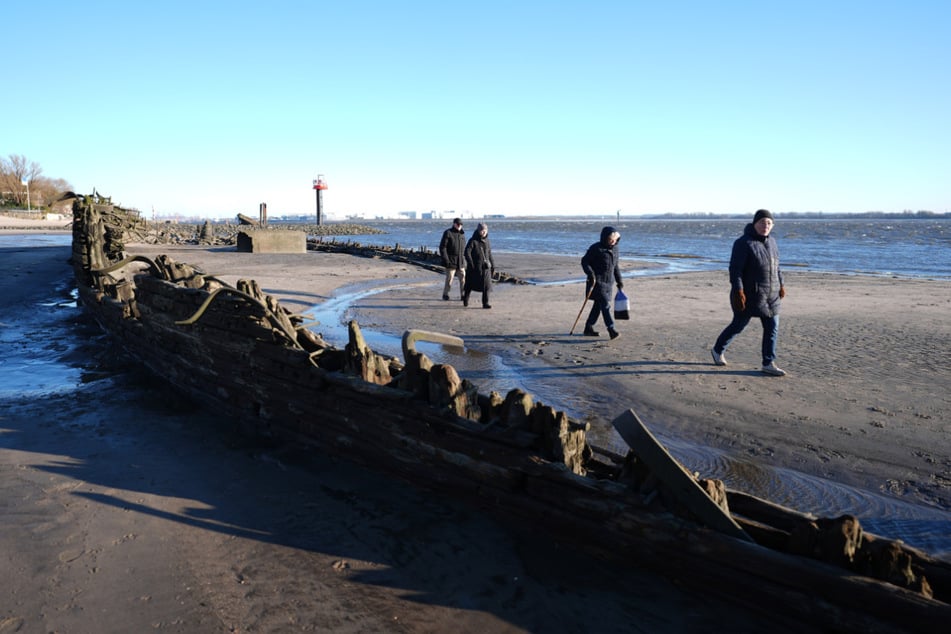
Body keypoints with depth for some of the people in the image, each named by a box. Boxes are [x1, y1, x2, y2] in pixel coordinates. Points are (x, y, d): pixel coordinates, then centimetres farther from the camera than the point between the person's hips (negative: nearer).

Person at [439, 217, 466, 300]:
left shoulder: (462, 234, 12)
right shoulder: (448, 233, -6)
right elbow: (442, 247, -10)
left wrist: (464, 258, 13)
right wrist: (446, 259, -16)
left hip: (461, 261, 5)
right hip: (451, 261, -5)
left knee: (463, 278, 0)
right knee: (449, 279, -3)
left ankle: (463, 295, 7)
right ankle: (445, 294, 13)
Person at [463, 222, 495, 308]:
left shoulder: (486, 241, 9)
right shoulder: (473, 241, -8)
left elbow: (489, 254, 15)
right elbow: (467, 252, -15)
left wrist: (493, 266, 11)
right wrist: (471, 264, -21)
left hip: (485, 267, 4)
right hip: (475, 268, -4)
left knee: (486, 285, -5)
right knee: (470, 285, 10)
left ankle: (485, 303, -3)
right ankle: (465, 298, 30)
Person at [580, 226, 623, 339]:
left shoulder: (614, 248, 10)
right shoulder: (596, 248, -12)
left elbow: (615, 266, 20)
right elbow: (584, 261, -9)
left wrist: (619, 281, 19)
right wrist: (591, 274, -22)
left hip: (609, 282, 7)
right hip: (597, 282, -7)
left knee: (598, 305, 11)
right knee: (605, 305, -14)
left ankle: (588, 328, 21)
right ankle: (611, 330, -17)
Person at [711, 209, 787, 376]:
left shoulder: (771, 241, 7)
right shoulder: (744, 243, -16)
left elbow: (775, 265, 18)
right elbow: (735, 269, -19)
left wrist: (781, 284, 11)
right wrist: (738, 292, -25)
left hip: (769, 294, 7)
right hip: (749, 294, -6)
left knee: (772, 328, 2)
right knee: (738, 325, 8)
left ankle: (768, 364, 8)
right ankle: (717, 350, 31)